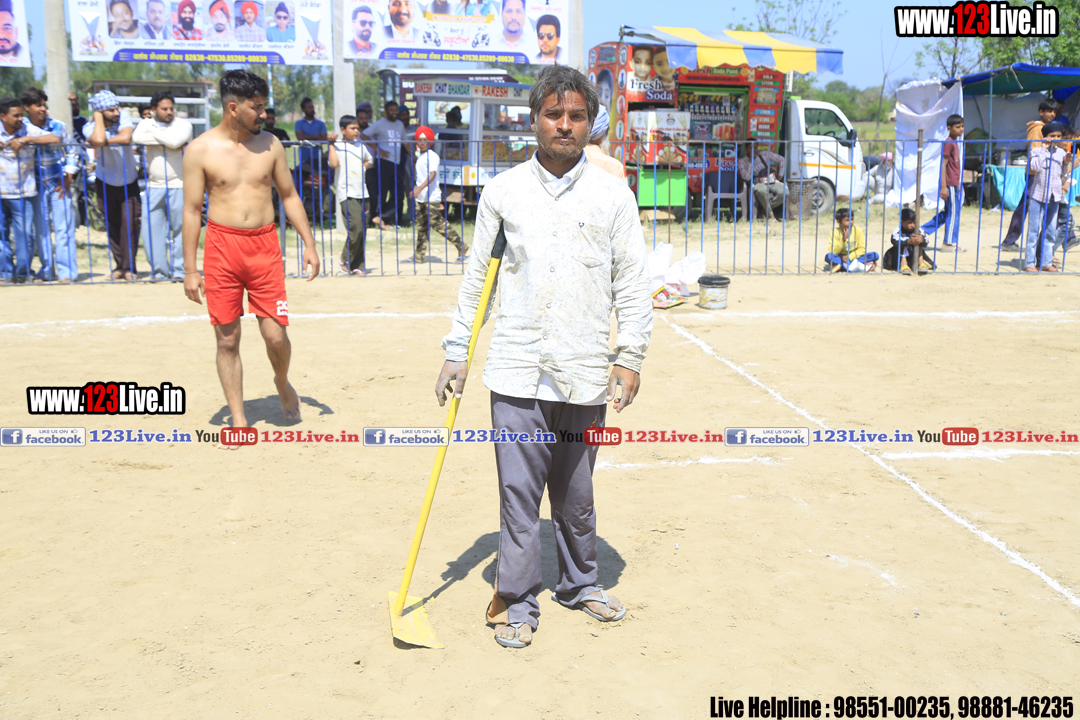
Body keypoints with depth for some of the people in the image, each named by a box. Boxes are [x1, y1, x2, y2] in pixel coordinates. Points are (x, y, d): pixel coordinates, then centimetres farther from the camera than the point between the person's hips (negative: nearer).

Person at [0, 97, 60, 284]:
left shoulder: (28, 130, -1)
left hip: (22, 193, -1)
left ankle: (22, 273, 11)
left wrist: (25, 139, -19)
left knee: (24, 235, -2)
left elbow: (54, 139, -12)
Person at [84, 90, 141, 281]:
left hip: (129, 182, 0)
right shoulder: (90, 127, -15)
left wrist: (104, 142, -23)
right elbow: (99, 139, -39)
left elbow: (126, 138, -30)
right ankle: (119, 265, 17)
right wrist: (98, 115, -26)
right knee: (112, 226, 4)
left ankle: (129, 267, -2)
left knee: (129, 224, -9)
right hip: (106, 183, 0)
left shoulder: (123, 117, -10)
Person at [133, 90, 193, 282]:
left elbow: (175, 141, -19)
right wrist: (164, 141, -11)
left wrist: (154, 132, -5)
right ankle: (159, 270, 9)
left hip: (179, 185, -3)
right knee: (152, 228, 0)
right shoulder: (146, 123, 11)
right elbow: (136, 137, -12)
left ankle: (178, 270, 7)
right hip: (154, 186, 3)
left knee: (180, 228, -2)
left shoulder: (183, 125, 2)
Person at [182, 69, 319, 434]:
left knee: (276, 335, -3)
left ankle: (282, 383, 31)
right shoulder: (200, 150, -3)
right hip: (222, 244, -1)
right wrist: (190, 270, -3)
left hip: (265, 246, 2)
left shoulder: (270, 144, 5)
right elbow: (192, 210, -1)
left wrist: (309, 243, 7)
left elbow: (289, 196, 13)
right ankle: (238, 421, 14)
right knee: (227, 339, 3)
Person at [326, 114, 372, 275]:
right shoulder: (338, 146, -3)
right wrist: (332, 144, -16)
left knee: (362, 230, 4)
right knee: (356, 228, -16)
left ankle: (358, 266, 11)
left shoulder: (360, 145, 15)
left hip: (362, 192, 6)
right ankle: (346, 261, 1)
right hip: (347, 193, -6)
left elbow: (369, 160, 31)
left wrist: (363, 168, 13)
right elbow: (334, 164, -20)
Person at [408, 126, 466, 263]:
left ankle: (461, 248, -3)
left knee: (439, 224, -11)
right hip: (421, 198, 9)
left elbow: (432, 175, -25)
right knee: (421, 226, 11)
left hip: (431, 198, -9)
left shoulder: (432, 156, -11)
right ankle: (418, 256, 17)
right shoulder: (420, 157, 17)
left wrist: (419, 188, -37)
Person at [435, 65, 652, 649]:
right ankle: (517, 601, 16)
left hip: (585, 372, 1)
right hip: (517, 369, 0)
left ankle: (580, 584, 33)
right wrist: (457, 351, 7)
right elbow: (477, 275, 9)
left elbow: (631, 283, 6)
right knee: (518, 490, 1)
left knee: (576, 490, 13)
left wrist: (631, 356, -1)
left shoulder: (613, 195, 4)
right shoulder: (502, 190, 4)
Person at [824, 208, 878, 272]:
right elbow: (832, 252, -15)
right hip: (841, 258, -2)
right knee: (828, 256, -33)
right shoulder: (836, 231, -8)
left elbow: (862, 249, -6)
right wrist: (843, 239, -26)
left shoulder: (858, 230, -4)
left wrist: (849, 257, -20)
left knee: (875, 255, -20)